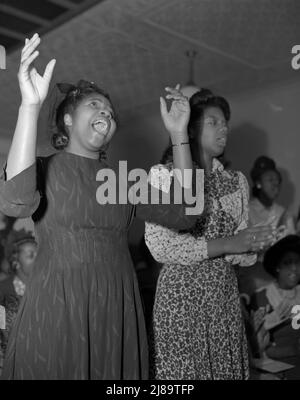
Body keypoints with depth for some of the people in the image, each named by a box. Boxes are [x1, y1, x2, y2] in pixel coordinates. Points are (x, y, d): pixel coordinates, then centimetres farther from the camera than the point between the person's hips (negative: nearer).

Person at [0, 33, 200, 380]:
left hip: (116, 312, 4)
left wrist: (178, 135, -1)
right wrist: (30, 105, -27)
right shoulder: (44, 169, 1)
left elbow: (183, 214, 2)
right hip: (57, 310, -4)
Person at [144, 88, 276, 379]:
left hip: (225, 295, 5)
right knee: (182, 368, 4)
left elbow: (242, 253, 8)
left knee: (225, 367, 13)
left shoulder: (236, 181, 9)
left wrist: (254, 244, -14)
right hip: (181, 294, -5)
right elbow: (160, 246, -17)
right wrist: (225, 245, -18)